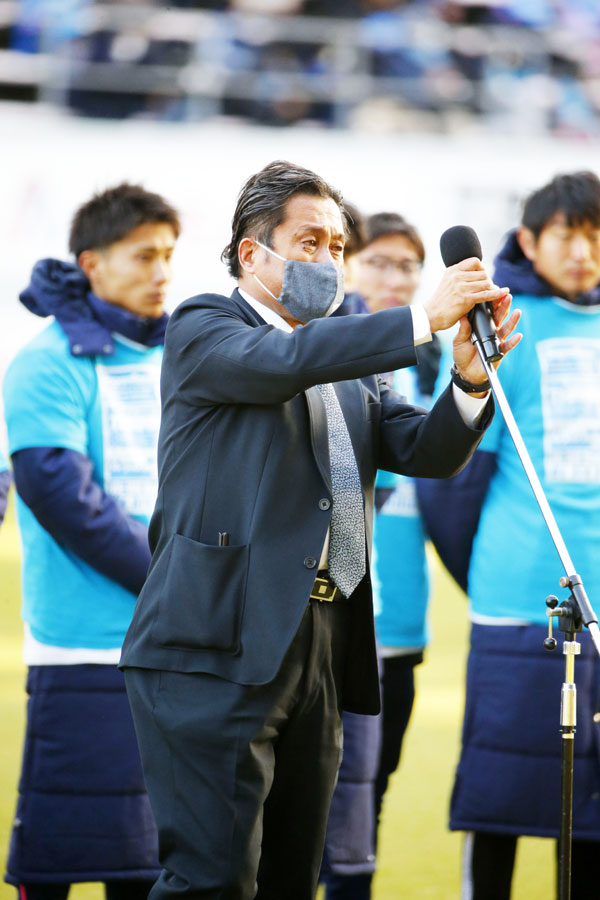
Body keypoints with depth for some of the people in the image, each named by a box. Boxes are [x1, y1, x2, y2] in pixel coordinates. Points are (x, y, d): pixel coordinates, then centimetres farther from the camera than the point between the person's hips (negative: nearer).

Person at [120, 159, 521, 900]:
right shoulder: (202, 328, 2)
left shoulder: (348, 369, 23)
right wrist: (424, 319, -21)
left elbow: (428, 452, 10)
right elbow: (281, 361, -18)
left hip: (318, 654, 7)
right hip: (219, 647, -7)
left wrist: (470, 378, -10)